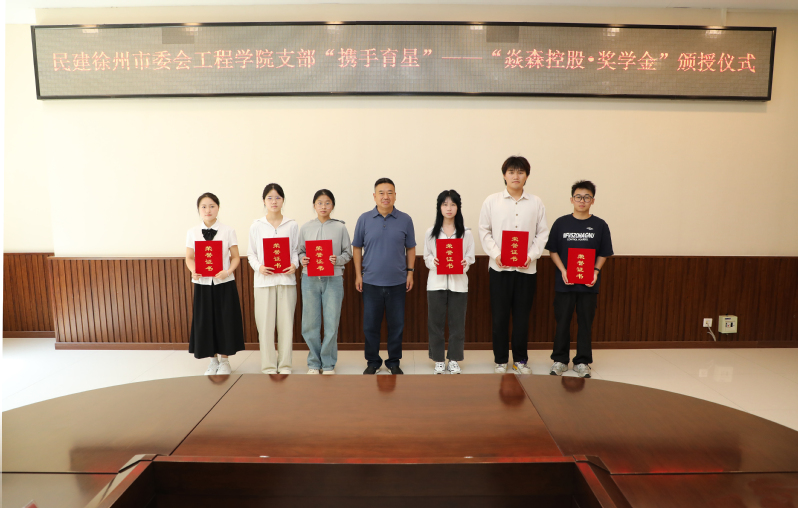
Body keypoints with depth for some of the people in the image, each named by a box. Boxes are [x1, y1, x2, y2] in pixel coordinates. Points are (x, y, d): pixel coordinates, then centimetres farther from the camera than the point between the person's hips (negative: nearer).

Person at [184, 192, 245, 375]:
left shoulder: (228, 231, -1)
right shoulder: (192, 233, 4)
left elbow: (235, 257, 0)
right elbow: (189, 258, 5)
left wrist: (228, 271, -18)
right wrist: (194, 271, -15)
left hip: (224, 284, -1)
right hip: (202, 284, 1)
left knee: (225, 320, 3)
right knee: (205, 322, 6)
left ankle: (224, 360, 20)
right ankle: (213, 360, 24)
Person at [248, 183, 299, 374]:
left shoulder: (292, 225, 6)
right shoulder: (256, 226, 5)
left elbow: (296, 250, 9)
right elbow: (251, 253, 7)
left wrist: (294, 265, -10)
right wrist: (259, 267, -11)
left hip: (286, 279, 1)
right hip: (264, 280, 0)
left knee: (286, 322, 4)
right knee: (265, 323, 1)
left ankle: (285, 364, 17)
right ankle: (268, 366, 14)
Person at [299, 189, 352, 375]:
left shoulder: (340, 227, 3)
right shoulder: (306, 227, 6)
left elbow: (348, 253, 5)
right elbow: (300, 251, 9)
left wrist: (337, 260, -14)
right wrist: (302, 259, -12)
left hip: (333, 279, -1)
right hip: (310, 279, 1)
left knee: (331, 323, 2)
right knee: (310, 323, 5)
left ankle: (328, 364, 17)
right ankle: (314, 363, 22)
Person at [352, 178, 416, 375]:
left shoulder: (405, 220, 1)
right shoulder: (364, 219, 1)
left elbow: (410, 248, 8)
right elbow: (357, 248, 5)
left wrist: (410, 272, 2)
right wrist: (358, 275, 2)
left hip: (397, 282, 0)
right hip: (371, 282, 0)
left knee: (396, 325, 8)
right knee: (370, 325, 7)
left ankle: (394, 362, 24)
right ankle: (372, 362, 24)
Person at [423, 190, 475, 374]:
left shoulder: (466, 233, 2)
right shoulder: (430, 232, 3)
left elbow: (471, 257, 4)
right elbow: (426, 257, 7)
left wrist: (465, 263, -18)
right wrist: (433, 261, -15)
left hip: (458, 283, 0)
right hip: (436, 283, 0)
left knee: (457, 322, 6)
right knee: (435, 322, 5)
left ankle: (454, 360, 21)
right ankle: (439, 360, 19)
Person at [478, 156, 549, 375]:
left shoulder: (536, 202, 4)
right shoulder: (492, 201, 2)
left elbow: (542, 233, 5)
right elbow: (484, 231, 2)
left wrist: (532, 255, -8)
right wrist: (495, 254, -10)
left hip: (527, 268, 1)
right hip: (499, 267, -1)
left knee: (522, 316, 9)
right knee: (499, 316, 5)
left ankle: (520, 359, 24)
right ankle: (500, 360, 19)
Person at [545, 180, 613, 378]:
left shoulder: (600, 225, 1)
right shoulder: (561, 223, 1)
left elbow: (603, 254, 6)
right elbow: (553, 251, 3)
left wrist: (596, 271, -11)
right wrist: (563, 271, -10)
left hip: (589, 283, 0)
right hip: (564, 282, 0)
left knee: (585, 322, 8)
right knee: (562, 321, 6)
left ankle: (582, 362, 21)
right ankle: (560, 360, 20)